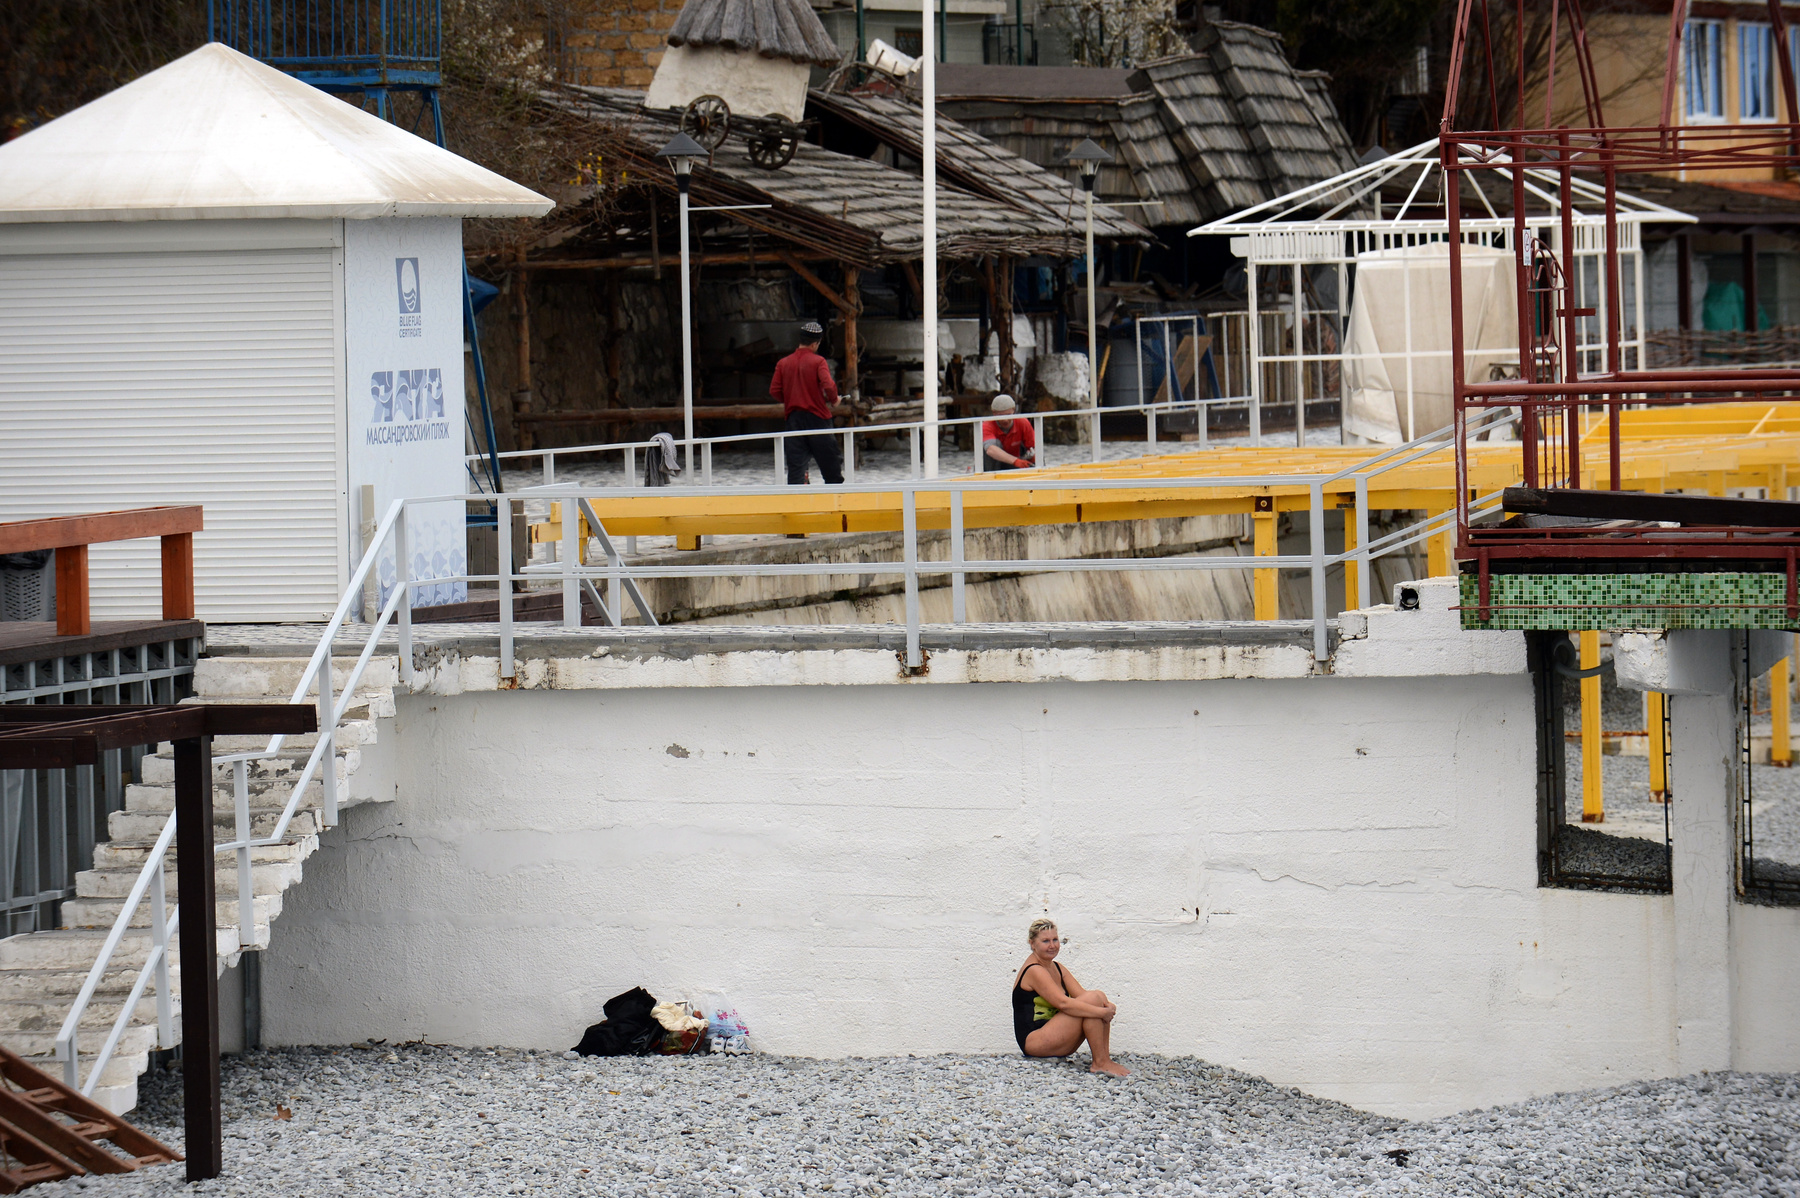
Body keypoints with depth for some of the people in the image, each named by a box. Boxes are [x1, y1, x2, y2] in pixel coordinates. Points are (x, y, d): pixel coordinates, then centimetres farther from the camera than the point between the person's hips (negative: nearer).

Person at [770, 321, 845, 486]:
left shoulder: (783, 363, 4)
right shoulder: (817, 361, -8)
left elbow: (774, 391, 2)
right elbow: (829, 386, -19)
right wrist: (833, 399, 2)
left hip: (793, 417, 3)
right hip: (817, 416, -3)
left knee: (795, 465, 2)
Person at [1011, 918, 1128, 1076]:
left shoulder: (1057, 968, 17)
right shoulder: (1034, 971, -13)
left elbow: (1080, 994, 6)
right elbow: (1063, 1003, -23)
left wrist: (1107, 1006, -14)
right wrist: (1102, 1012, -24)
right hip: (1033, 1040, -9)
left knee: (1099, 997, -3)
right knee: (1092, 998, -20)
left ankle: (1104, 1059, -11)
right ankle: (1100, 1063, -18)